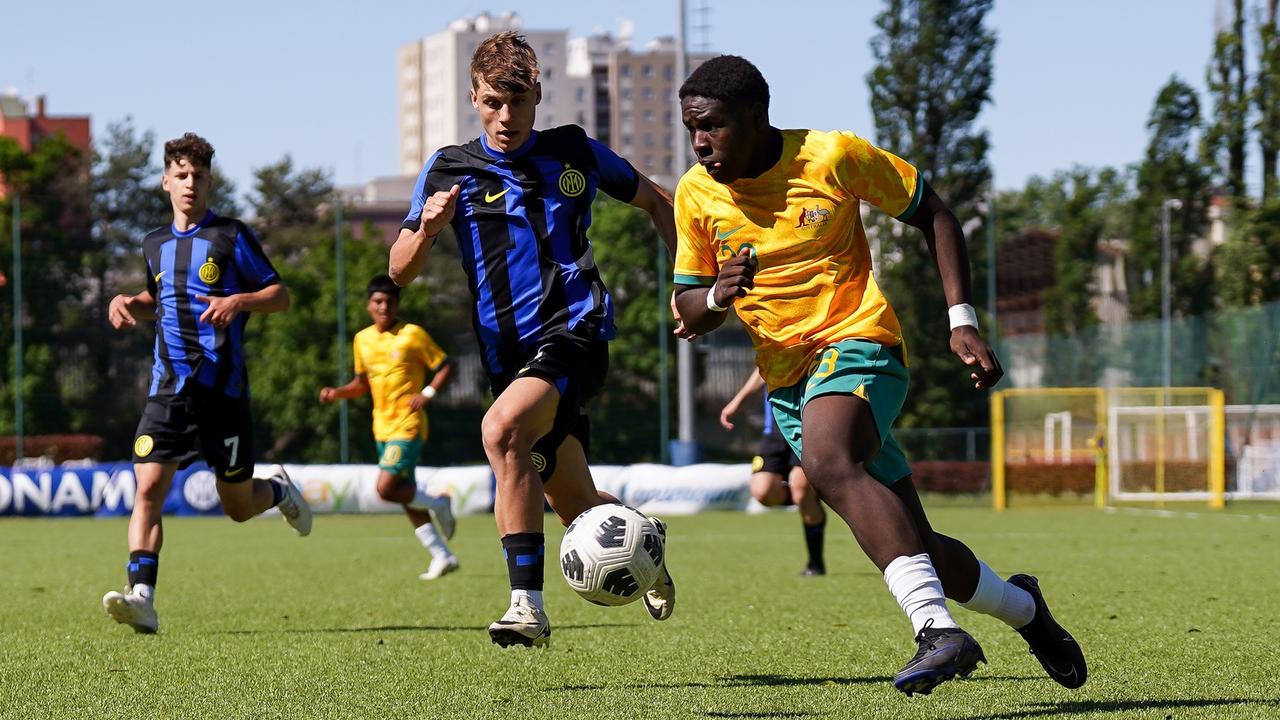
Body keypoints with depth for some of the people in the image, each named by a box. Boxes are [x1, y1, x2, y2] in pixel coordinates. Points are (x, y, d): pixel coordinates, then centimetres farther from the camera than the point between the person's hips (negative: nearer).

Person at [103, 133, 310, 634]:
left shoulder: (231, 237, -1)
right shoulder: (154, 245, 14)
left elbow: (281, 296, -1)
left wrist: (238, 301, -19)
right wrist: (130, 304, 10)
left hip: (223, 389, -3)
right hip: (169, 388, 3)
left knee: (238, 507, 7)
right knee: (147, 486, -16)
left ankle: (279, 490, 41)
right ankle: (142, 597, -22)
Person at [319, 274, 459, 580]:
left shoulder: (413, 335, -8)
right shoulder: (362, 340, 10)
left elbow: (445, 366, -4)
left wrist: (427, 394, -19)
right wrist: (336, 393, 5)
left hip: (407, 426, -7)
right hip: (382, 427, 7)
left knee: (386, 489, -18)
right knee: (405, 494, 6)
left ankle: (438, 504, 6)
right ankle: (442, 556, 13)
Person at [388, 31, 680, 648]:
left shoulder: (574, 152, 4)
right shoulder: (449, 169, 6)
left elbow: (657, 203, 18)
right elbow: (400, 270, 4)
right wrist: (427, 228, -18)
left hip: (575, 329, -4)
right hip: (507, 354, 4)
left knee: (502, 430, -32)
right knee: (576, 508, 9)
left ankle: (528, 604, -31)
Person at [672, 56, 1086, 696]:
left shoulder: (832, 157, -9)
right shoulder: (696, 194, 1)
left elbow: (931, 214, 3)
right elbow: (688, 313, 9)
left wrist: (962, 320, -5)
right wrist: (717, 296, -15)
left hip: (857, 340, -5)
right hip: (787, 379, 5)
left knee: (827, 461, -37)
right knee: (912, 547, 5)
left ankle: (937, 629, -44)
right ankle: (1022, 607, 33)